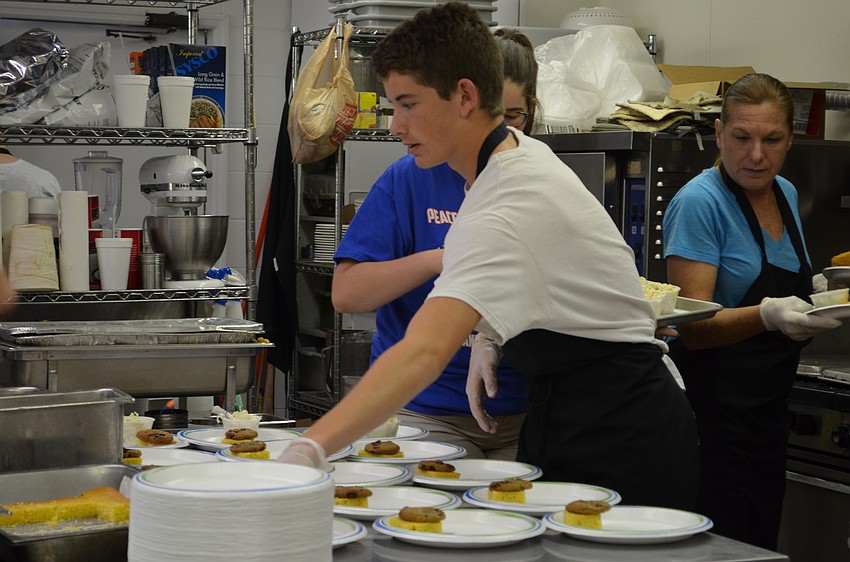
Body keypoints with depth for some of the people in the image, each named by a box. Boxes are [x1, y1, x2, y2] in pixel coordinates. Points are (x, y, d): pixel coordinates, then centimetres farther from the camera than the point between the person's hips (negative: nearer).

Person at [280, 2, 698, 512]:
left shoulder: (507, 212, -28)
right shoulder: (524, 155, 3)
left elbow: (424, 352, -41)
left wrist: (310, 450, -48)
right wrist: (489, 337, 1)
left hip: (619, 442, -9)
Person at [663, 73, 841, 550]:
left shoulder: (786, 194, 9)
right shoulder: (700, 203, -14)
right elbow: (693, 328, -20)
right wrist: (767, 315, -36)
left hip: (768, 410, 8)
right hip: (715, 415, -8)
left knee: (763, 543, 12)